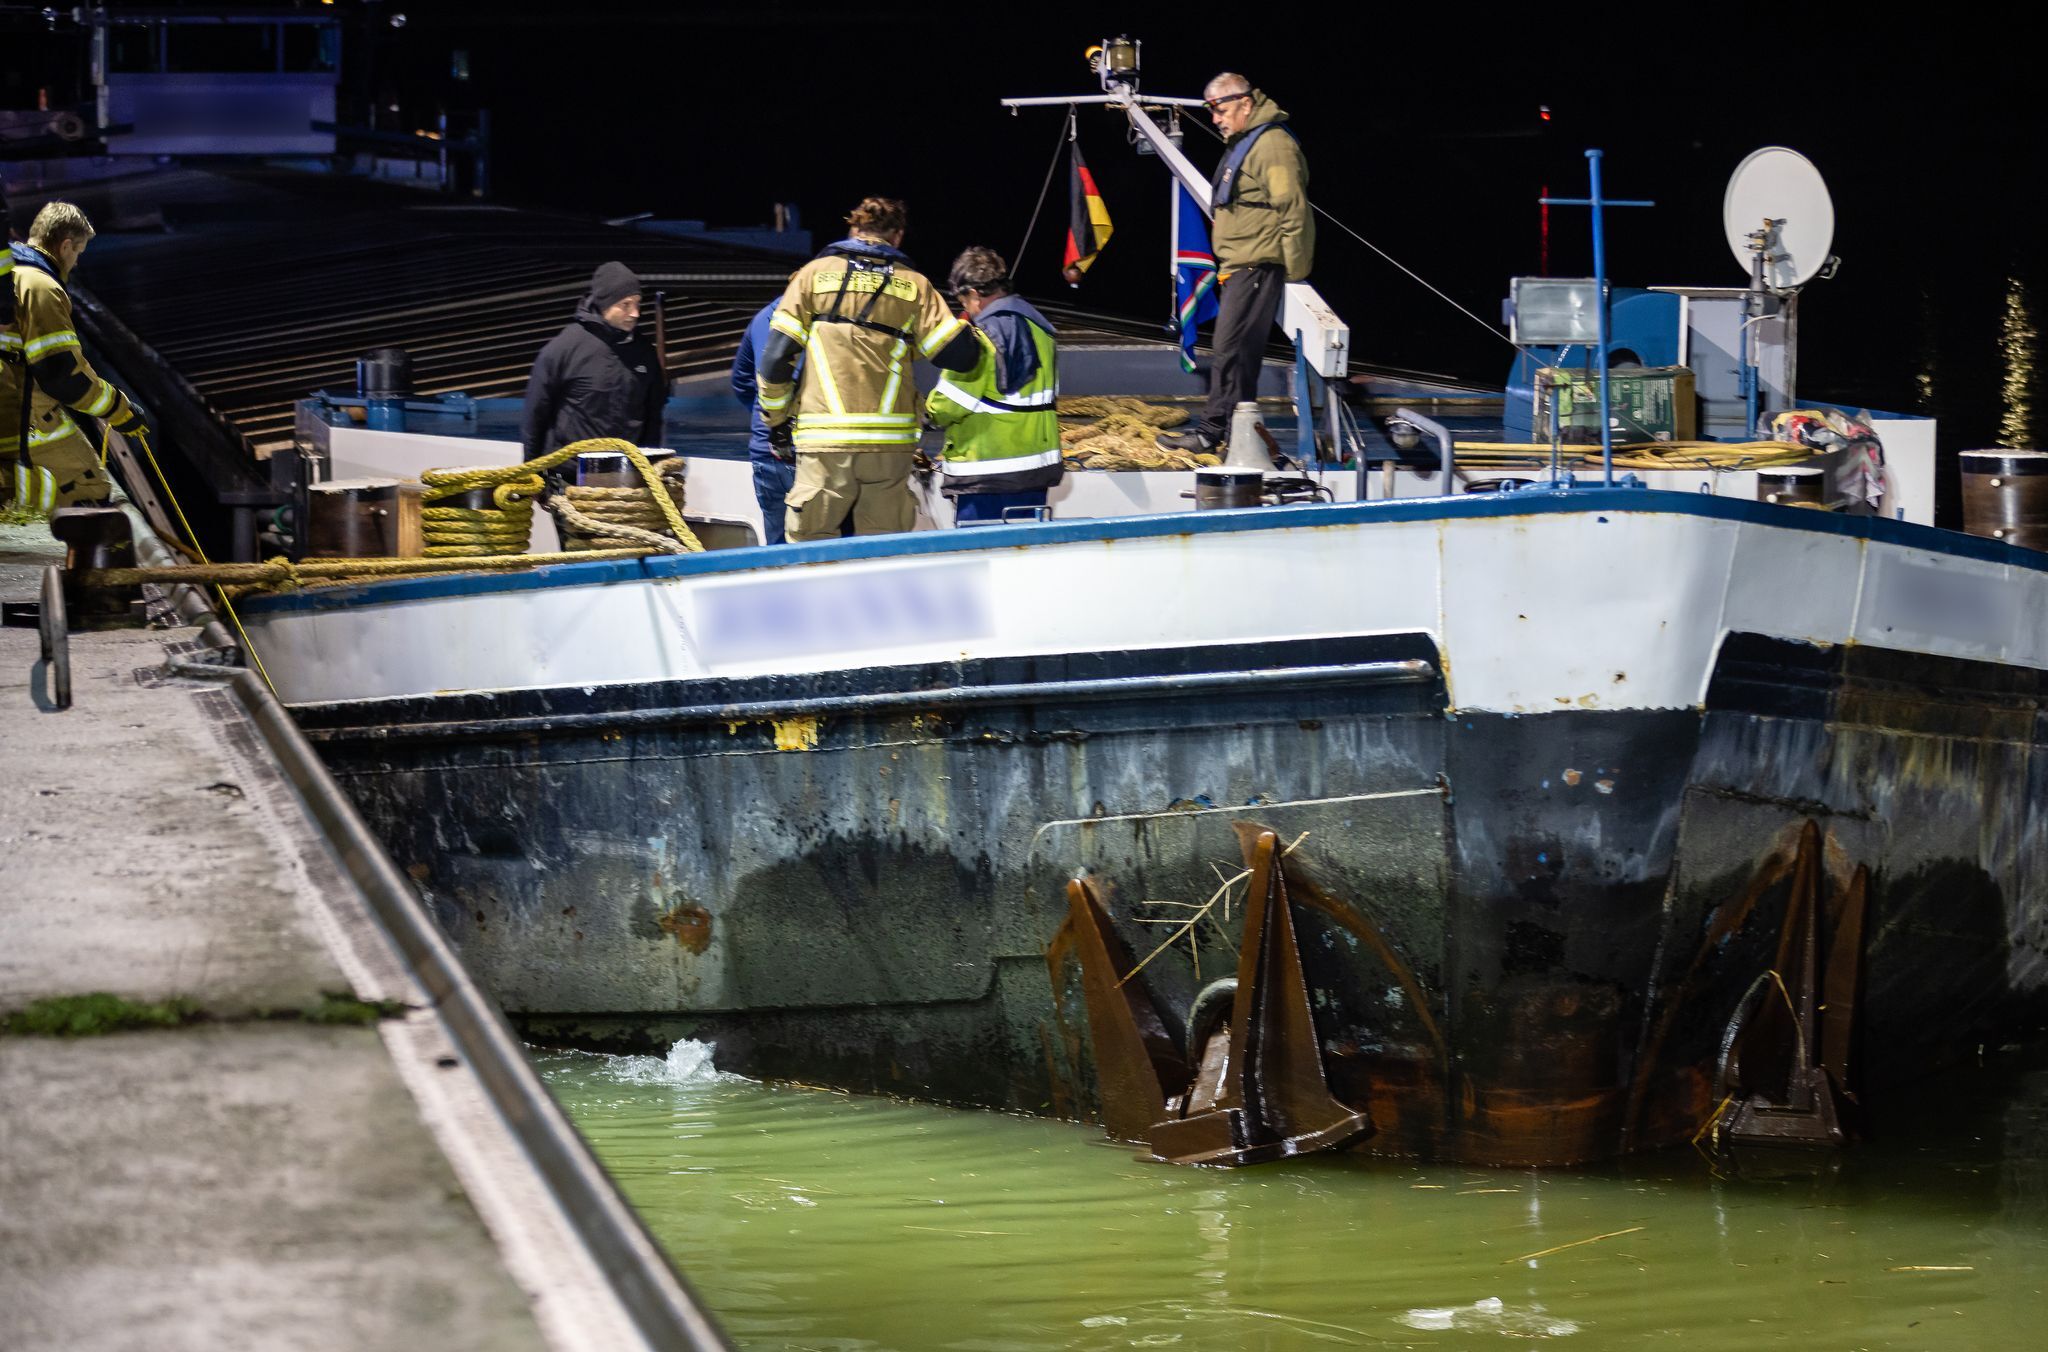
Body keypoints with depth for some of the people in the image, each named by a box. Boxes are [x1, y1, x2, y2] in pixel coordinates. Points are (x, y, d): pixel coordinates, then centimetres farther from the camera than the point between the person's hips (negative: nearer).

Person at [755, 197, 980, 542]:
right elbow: (959, 354, 1)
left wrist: (775, 417, 14)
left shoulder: (815, 273, 7)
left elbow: (776, 354, 2)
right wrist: (967, 331, 24)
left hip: (824, 438, -1)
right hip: (890, 443, 1)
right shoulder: (914, 284, 8)